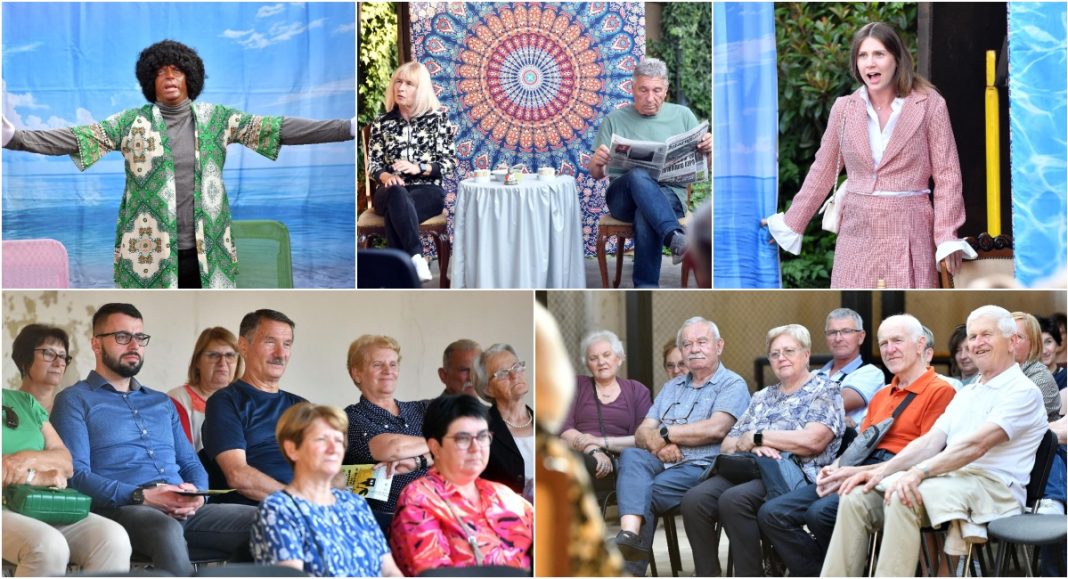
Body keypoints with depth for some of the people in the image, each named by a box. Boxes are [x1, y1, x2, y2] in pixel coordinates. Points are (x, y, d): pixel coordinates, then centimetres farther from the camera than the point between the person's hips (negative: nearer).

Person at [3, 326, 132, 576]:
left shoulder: (31, 405, 24)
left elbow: (66, 463, 9)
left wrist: (28, 458, -11)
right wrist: (35, 476, -11)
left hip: (43, 506, 5)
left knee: (113, 538, -25)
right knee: (49, 546, -39)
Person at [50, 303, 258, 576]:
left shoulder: (162, 403, 29)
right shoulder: (74, 401, 8)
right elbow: (76, 474, -5)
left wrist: (197, 493, -1)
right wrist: (142, 496, -17)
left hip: (184, 510, 6)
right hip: (121, 508, -6)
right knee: (167, 530, -42)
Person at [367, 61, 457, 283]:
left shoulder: (437, 118, 7)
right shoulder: (382, 123, 13)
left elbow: (449, 163, 1)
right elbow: (373, 164, 8)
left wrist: (418, 168, -16)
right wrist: (386, 177, -16)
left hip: (427, 191, -1)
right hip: (391, 191, 1)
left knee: (395, 211, -36)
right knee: (397, 194, -38)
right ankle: (416, 258, -50)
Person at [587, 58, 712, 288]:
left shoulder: (682, 115, 17)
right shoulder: (615, 120, 16)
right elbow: (596, 174, 11)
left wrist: (708, 149, -10)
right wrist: (596, 162, -14)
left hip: (670, 193, 0)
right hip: (623, 197, 0)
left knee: (645, 215, -37)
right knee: (638, 176, -37)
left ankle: (646, 288, -38)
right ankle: (675, 237, -55)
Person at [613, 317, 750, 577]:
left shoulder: (732, 385, 6)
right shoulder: (671, 387, 27)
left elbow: (716, 428, -13)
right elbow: (641, 434, 17)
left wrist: (664, 433, -6)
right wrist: (658, 444, -8)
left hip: (700, 467, -5)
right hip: (662, 464, 5)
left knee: (646, 494, -28)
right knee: (631, 456, -28)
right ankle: (630, 534, -48)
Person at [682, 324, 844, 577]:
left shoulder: (824, 390, 8)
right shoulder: (762, 397, 27)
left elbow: (813, 441, -10)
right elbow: (727, 446, 19)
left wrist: (756, 437, -3)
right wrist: (752, 447, -5)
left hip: (796, 472, -6)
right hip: (749, 468, 6)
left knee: (733, 499, -35)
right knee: (695, 499, -24)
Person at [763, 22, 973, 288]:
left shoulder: (929, 105, -2)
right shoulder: (844, 108, 7)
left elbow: (947, 174, -1)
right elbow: (822, 171, 16)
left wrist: (947, 237, -8)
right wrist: (791, 223, 17)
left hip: (909, 232, -3)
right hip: (857, 231, 3)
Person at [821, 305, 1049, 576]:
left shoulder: (1023, 391, -3)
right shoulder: (966, 393, 25)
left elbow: (977, 445, -18)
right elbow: (930, 442, 15)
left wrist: (920, 472, -29)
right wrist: (882, 471, -3)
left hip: (991, 486, -8)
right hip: (949, 478, 8)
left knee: (902, 498, -34)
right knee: (856, 498, -12)